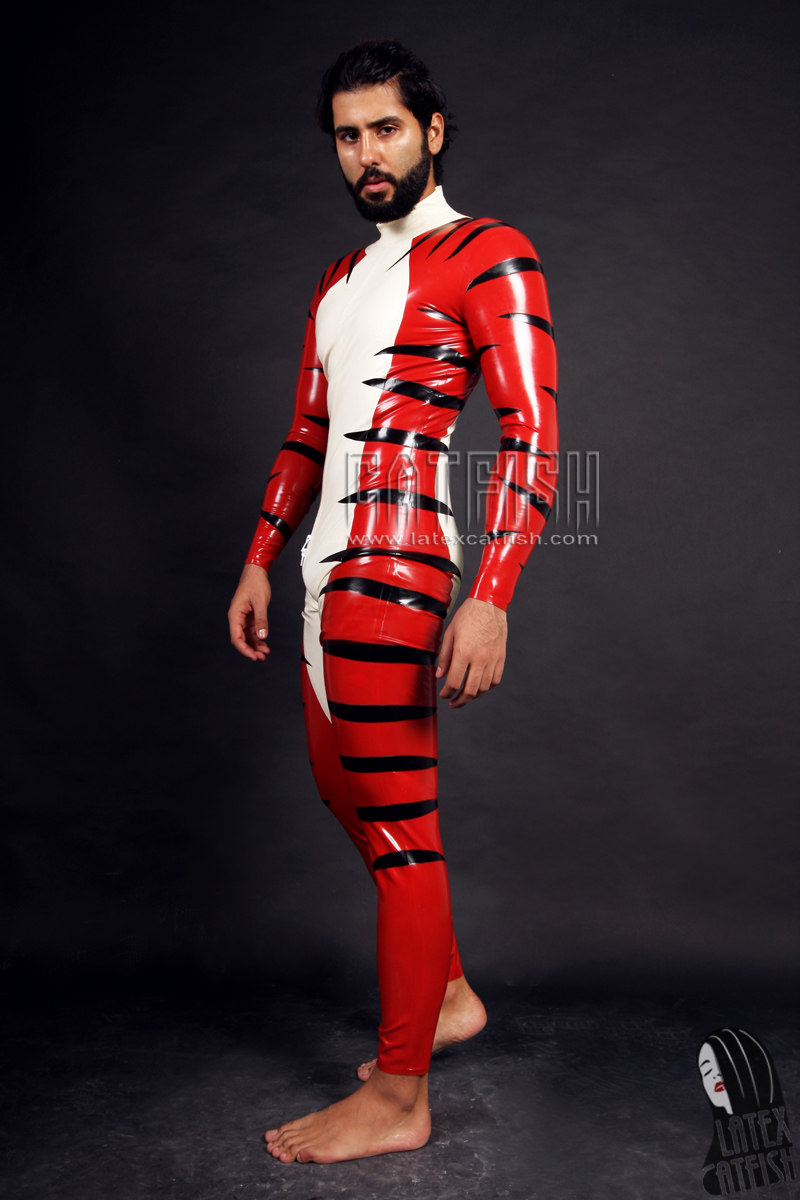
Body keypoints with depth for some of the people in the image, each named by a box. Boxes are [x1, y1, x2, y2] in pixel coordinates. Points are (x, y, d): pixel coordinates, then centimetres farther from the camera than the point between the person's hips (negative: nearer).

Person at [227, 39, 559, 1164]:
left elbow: (532, 433, -14)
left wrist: (490, 598, -24)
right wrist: (260, 561, 19)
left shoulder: (486, 255, -4)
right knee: (343, 788, 17)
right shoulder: (341, 281, 23)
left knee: (398, 822, -3)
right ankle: (448, 994, 35)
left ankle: (398, 1099, 11)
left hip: (393, 564, -9)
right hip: (331, 565, 9)